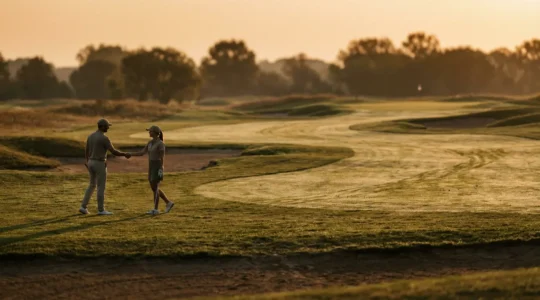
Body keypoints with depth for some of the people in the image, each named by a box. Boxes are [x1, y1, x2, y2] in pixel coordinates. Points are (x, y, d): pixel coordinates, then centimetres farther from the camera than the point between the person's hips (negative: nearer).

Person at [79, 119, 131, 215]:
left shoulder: (90, 136, 7)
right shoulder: (104, 138, -18)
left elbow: (86, 150, 17)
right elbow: (114, 152, -17)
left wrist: (87, 161, 34)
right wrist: (125, 154, 0)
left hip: (91, 163, 8)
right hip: (100, 164, -8)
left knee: (92, 185, 17)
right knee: (101, 186, 2)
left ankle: (84, 207, 11)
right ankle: (101, 210, 7)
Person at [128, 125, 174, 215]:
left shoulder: (161, 144, -14)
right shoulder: (150, 142, 12)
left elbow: (162, 157, -16)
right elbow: (142, 153, 9)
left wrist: (161, 170, -20)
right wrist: (130, 154, 0)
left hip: (158, 167, -9)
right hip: (151, 167, 9)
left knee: (155, 188, -7)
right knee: (153, 188, 12)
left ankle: (155, 210, -1)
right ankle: (168, 203, 22)